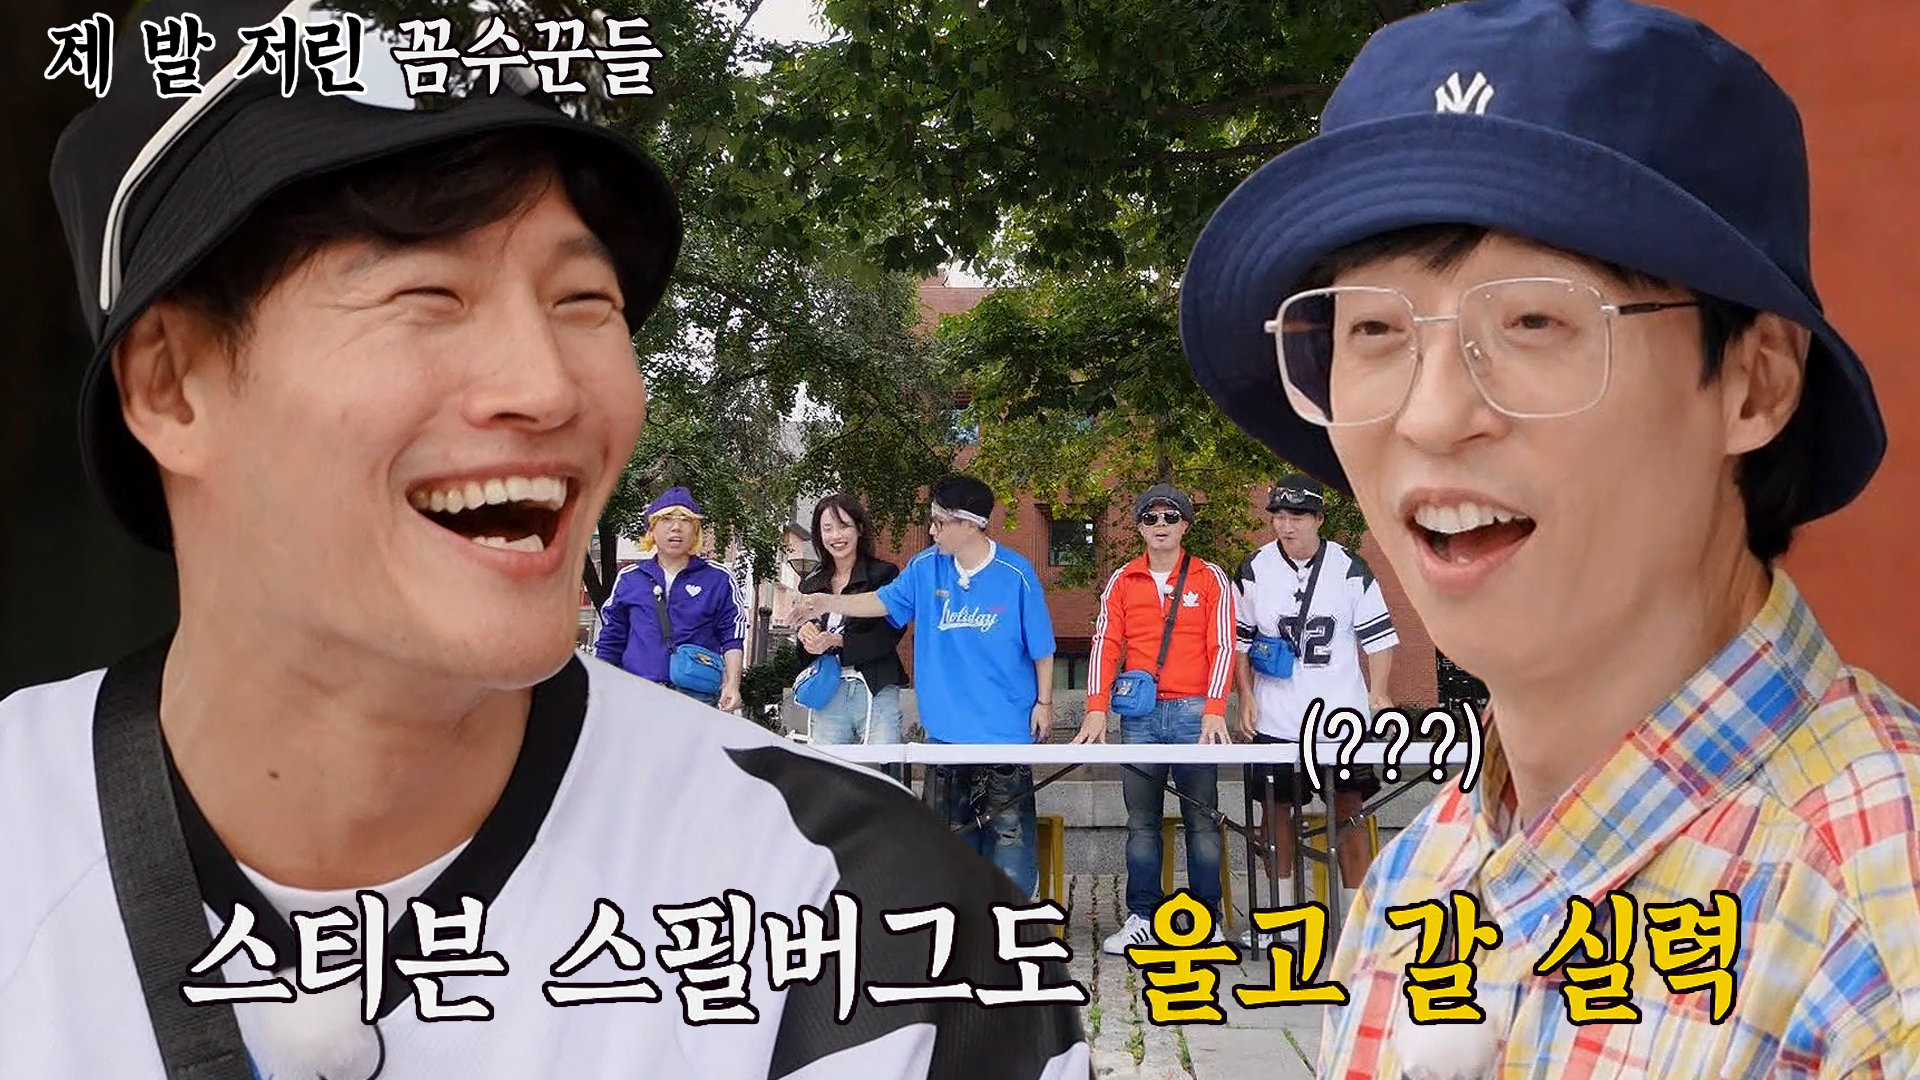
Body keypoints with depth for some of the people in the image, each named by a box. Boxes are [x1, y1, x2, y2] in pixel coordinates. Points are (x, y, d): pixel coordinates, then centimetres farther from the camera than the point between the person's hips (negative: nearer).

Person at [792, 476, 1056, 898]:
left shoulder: (1016, 574, -10)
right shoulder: (926, 568, 1)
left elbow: (1040, 646, -3)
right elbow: (882, 601, 12)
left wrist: (1043, 702, -1)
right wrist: (826, 603, 2)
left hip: (1006, 728, -4)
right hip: (946, 728, 4)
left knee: (1010, 826, -1)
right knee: (952, 826, 12)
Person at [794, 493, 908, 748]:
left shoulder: (884, 574, 1)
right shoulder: (811, 584, 16)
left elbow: (887, 638, -7)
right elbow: (803, 651, 17)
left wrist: (837, 641, -18)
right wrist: (807, 636, -6)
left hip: (876, 691, -4)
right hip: (827, 694, 4)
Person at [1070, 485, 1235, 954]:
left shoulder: (1211, 579, 5)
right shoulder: (1122, 581, 11)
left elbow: (1222, 646, -1)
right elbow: (1105, 643, 4)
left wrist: (1214, 712, -13)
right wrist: (1097, 709, -9)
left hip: (1193, 710, -2)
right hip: (1138, 713, 2)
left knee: (1201, 818, 1)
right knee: (1141, 821, 5)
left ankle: (1208, 917, 8)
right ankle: (1142, 918, 9)